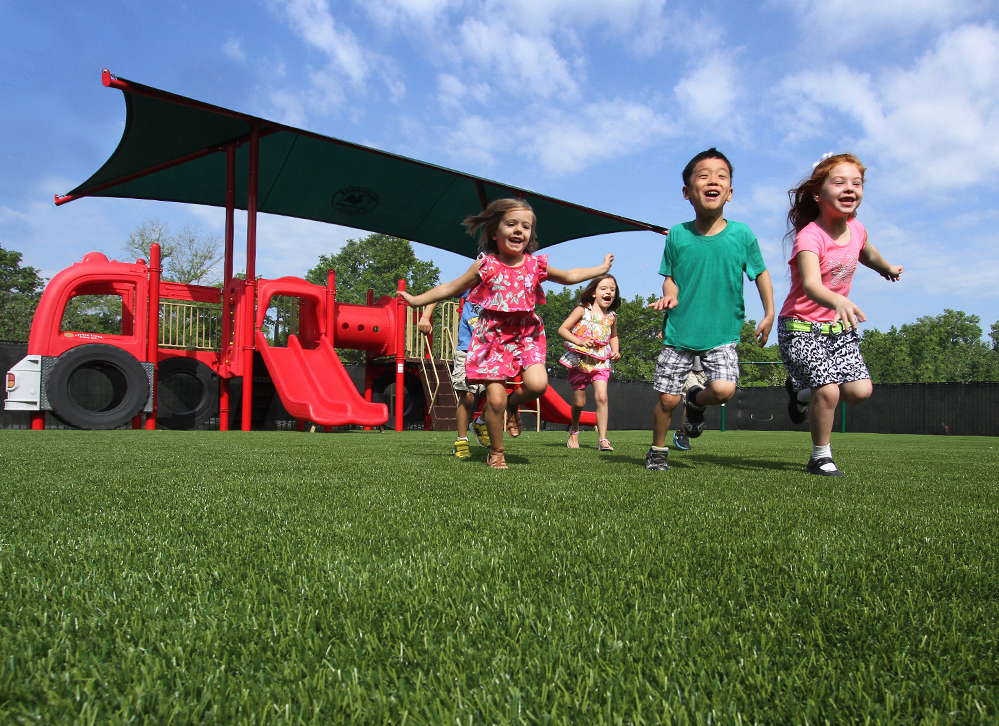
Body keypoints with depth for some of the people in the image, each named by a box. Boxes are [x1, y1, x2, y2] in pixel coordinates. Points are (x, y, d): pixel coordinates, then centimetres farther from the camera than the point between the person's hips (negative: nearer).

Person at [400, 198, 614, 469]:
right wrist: (417, 299, 4)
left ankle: (514, 403, 15)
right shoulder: (486, 266, -5)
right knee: (495, 398, -8)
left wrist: (600, 269, 25)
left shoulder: (535, 265, 3)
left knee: (537, 383, -22)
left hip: (526, 333, 3)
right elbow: (451, 288, 5)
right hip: (494, 335, -2)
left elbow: (569, 276, 21)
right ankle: (496, 452, 15)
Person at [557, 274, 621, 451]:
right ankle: (574, 431, 33)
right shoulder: (582, 310, -5)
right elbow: (562, 329, -9)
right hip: (579, 361, -2)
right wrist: (580, 341, -23)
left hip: (601, 362, 2)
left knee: (601, 396, -16)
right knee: (579, 402, 5)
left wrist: (615, 351, 8)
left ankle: (602, 439, -14)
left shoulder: (611, 317, 7)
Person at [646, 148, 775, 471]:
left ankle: (696, 401, 17)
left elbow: (760, 273, 9)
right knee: (667, 398, 2)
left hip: (722, 334, 0)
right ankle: (658, 450, 28)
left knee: (724, 389, -20)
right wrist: (669, 296, -15)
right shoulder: (677, 235, -3)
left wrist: (769, 315, 8)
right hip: (679, 331, 0)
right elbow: (670, 277, 6)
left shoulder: (741, 234, -3)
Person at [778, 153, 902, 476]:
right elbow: (810, 285, -42)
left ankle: (802, 392, 24)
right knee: (828, 392, -17)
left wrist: (887, 268, 45)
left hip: (838, 326, 7)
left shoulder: (856, 229, -1)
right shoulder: (809, 237, -24)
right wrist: (839, 301, -61)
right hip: (801, 327, -7)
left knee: (860, 391, -4)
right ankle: (821, 457, 7)